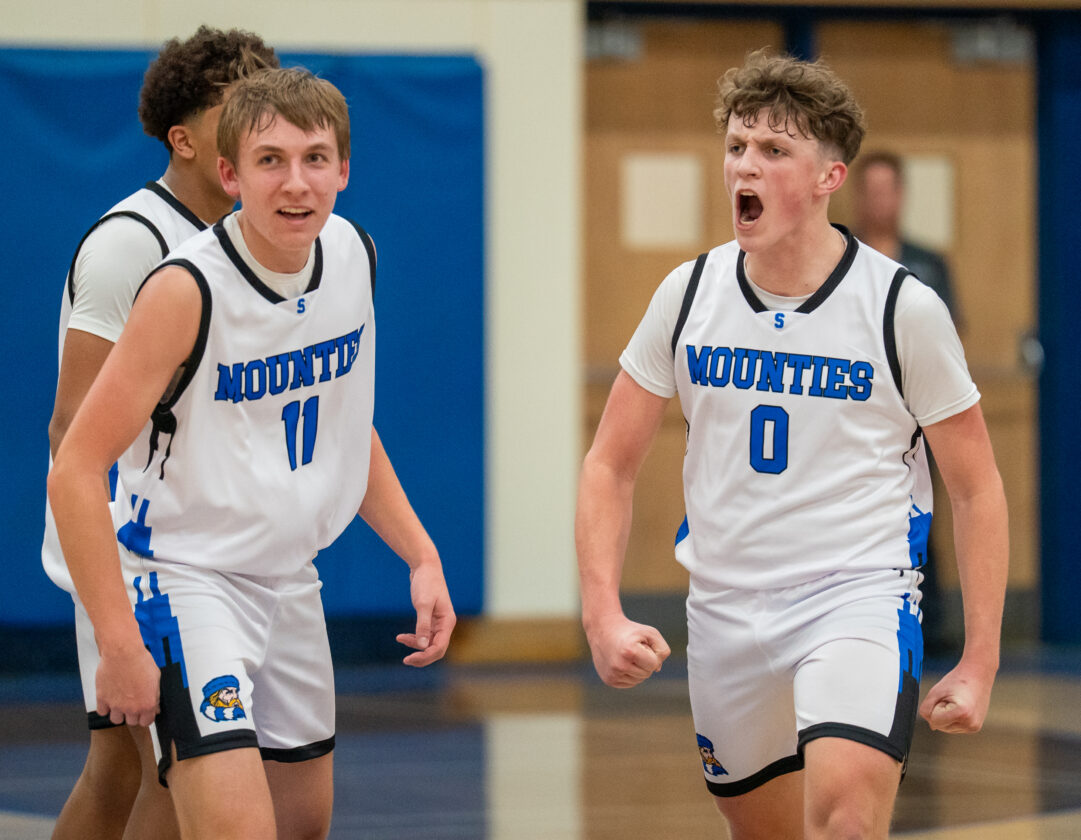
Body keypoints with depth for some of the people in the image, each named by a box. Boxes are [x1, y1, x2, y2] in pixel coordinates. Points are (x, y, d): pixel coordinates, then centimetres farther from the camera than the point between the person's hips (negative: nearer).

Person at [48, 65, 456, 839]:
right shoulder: (189, 291, -23)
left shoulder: (354, 255, -2)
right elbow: (75, 472, -22)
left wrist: (420, 554, 7)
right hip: (186, 579, -8)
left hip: (290, 577, 8)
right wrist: (119, 644, -26)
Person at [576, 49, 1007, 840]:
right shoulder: (690, 294, 0)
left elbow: (978, 488, -1)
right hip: (725, 612, 4)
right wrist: (603, 614, -7)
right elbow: (611, 465, 7)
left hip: (860, 596, -4)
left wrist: (980, 662, -6)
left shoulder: (904, 307, -9)